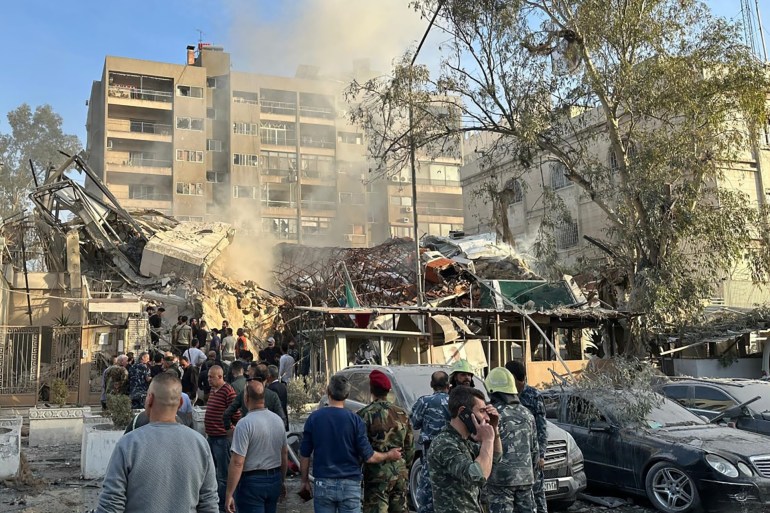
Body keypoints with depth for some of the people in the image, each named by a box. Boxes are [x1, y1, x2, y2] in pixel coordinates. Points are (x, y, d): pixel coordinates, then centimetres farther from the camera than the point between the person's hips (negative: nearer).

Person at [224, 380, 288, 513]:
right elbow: (285, 454, 11)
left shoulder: (245, 423, -17)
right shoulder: (278, 420, 3)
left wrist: (229, 494, -15)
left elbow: (237, 463, -20)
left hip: (252, 482, -6)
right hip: (275, 480, 6)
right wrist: (281, 482, 23)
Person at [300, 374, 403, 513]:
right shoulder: (355, 420, -9)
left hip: (323, 484, 1)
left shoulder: (314, 418, -3)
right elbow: (368, 457, -7)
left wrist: (305, 481, 16)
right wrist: (389, 456, 11)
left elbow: (305, 455, 2)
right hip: (350, 485, -1)